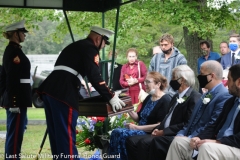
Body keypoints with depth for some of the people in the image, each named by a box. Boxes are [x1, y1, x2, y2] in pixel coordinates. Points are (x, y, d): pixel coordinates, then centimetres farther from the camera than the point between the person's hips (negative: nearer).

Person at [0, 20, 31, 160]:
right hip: (17, 99, -10)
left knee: (13, 133, 14)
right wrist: (14, 103, -22)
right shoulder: (15, 51, -14)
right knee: (16, 133, -8)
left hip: (13, 98, 10)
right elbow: (12, 79, -20)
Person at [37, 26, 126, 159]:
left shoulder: (76, 46, 27)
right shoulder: (90, 49, -1)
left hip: (49, 89, 9)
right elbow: (95, 77, -10)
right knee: (67, 134, -7)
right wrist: (111, 97, -6)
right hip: (63, 93, -9)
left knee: (56, 133, 14)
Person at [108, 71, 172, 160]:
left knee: (121, 134, -25)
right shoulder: (149, 98, 16)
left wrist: (137, 127, -18)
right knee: (116, 132, -16)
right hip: (141, 131, 8)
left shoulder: (165, 100, -10)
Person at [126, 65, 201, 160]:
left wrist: (164, 132, -15)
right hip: (164, 133, 10)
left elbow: (187, 125, -18)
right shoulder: (176, 96, 23)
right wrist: (158, 129, 3)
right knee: (131, 140, -5)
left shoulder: (195, 98, -9)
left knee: (144, 142, -29)